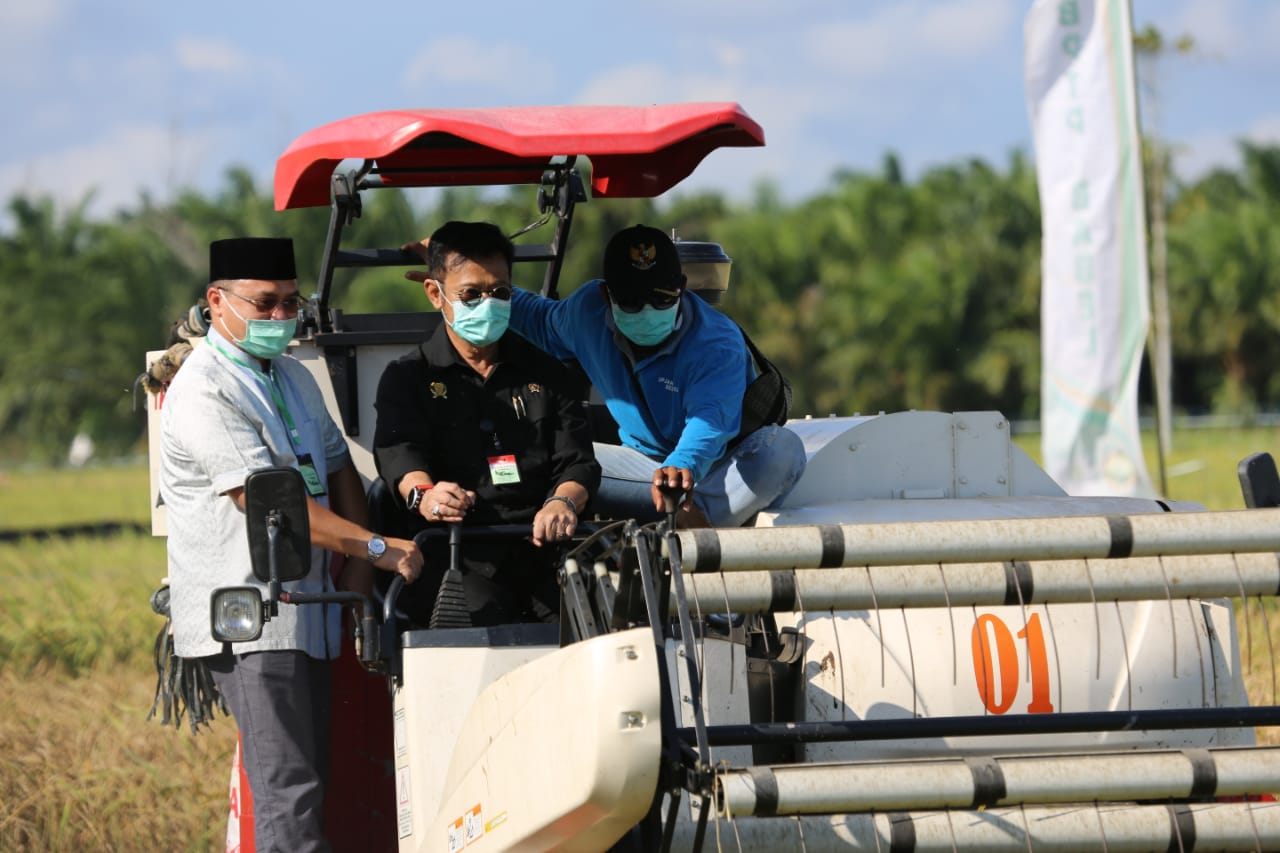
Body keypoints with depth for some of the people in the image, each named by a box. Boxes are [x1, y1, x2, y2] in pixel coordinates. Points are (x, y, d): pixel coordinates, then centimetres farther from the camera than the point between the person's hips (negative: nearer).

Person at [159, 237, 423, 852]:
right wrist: (375, 548, -23)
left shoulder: (294, 378, 17)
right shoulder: (205, 392, -13)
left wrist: (357, 571, 6)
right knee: (288, 791, -14)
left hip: (304, 612, 9)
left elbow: (337, 468, 24)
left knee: (306, 780, 8)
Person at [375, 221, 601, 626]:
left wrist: (563, 502, -14)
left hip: (541, 546, 2)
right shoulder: (407, 379, 15)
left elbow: (576, 460, 13)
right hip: (459, 552, -2)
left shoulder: (545, 374, 24)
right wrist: (423, 495, -30)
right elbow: (399, 455, -4)